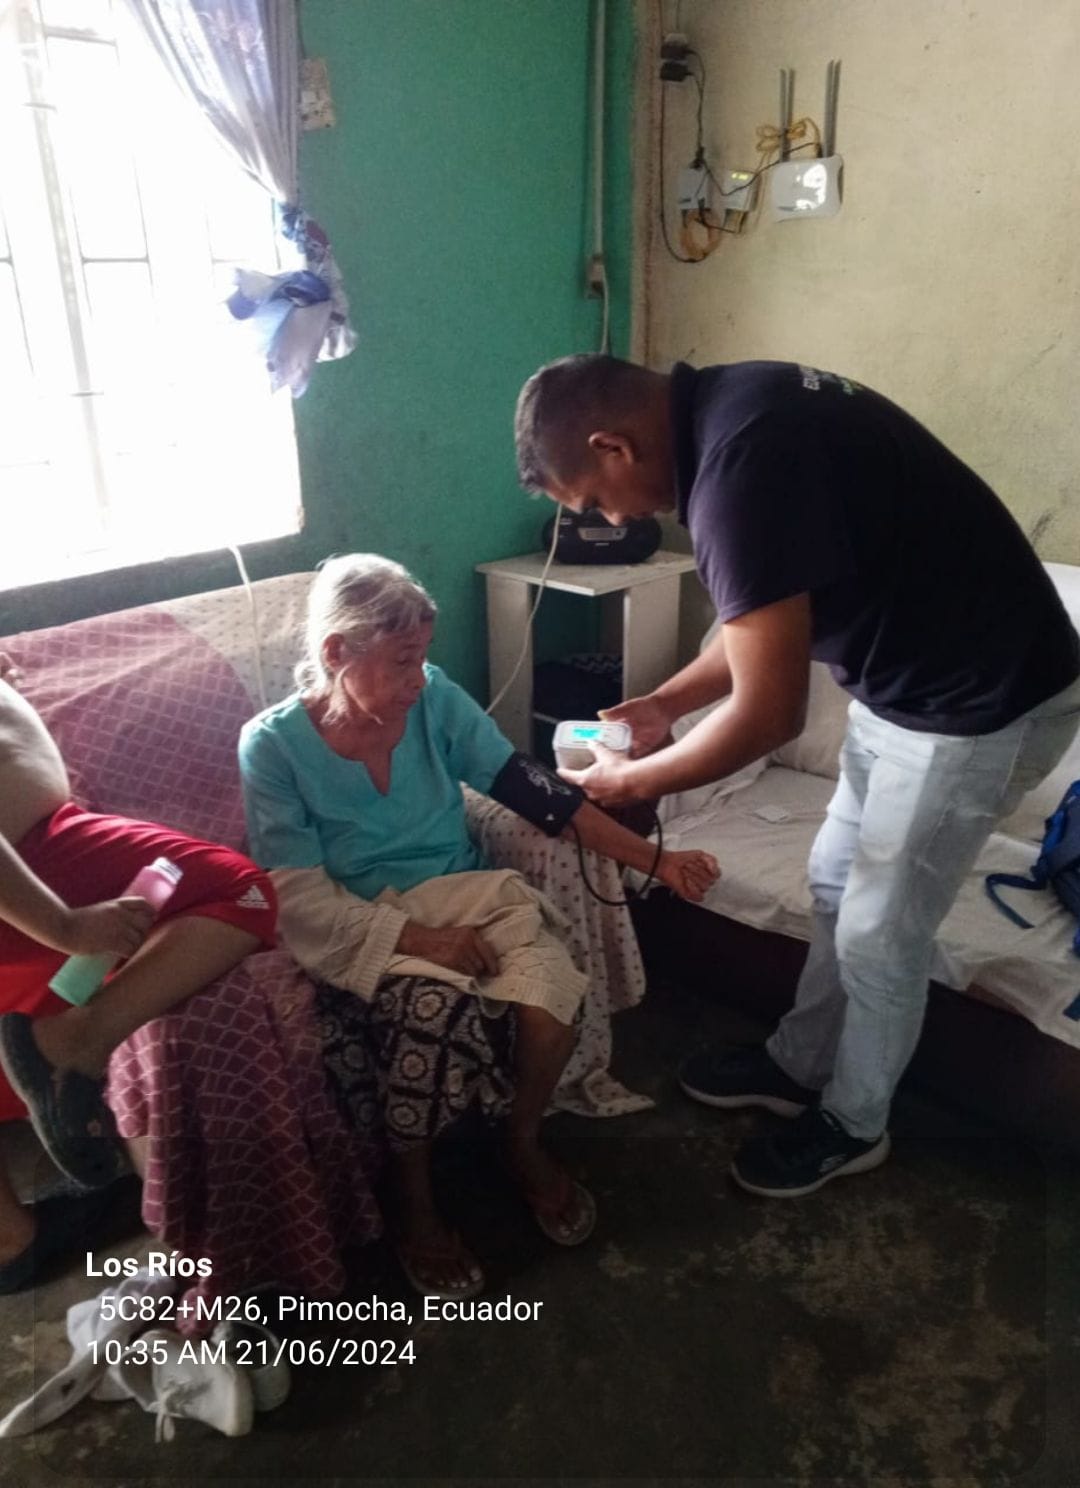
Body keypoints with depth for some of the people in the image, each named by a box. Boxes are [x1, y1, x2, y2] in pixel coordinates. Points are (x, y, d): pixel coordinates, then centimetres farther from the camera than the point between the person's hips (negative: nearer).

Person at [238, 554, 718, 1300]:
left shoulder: (436, 699, -5)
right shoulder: (274, 744, -13)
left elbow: (536, 790, -4)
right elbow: (300, 898, -15)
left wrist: (655, 860, -7)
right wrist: (420, 939, -26)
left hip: (466, 896, 3)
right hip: (361, 931, -3)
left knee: (551, 1004, -25)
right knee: (435, 1007, -34)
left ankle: (524, 1143, 9)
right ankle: (415, 1201, -5)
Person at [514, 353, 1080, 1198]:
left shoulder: (741, 466, -30)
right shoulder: (727, 410, 2)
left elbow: (769, 714, -25)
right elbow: (769, 617, 12)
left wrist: (633, 781, -10)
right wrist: (666, 703, 6)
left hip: (979, 700, -9)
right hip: (907, 677, 10)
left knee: (880, 931, 7)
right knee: (837, 883, 20)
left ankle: (853, 1125, 31)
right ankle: (798, 1064, 41)